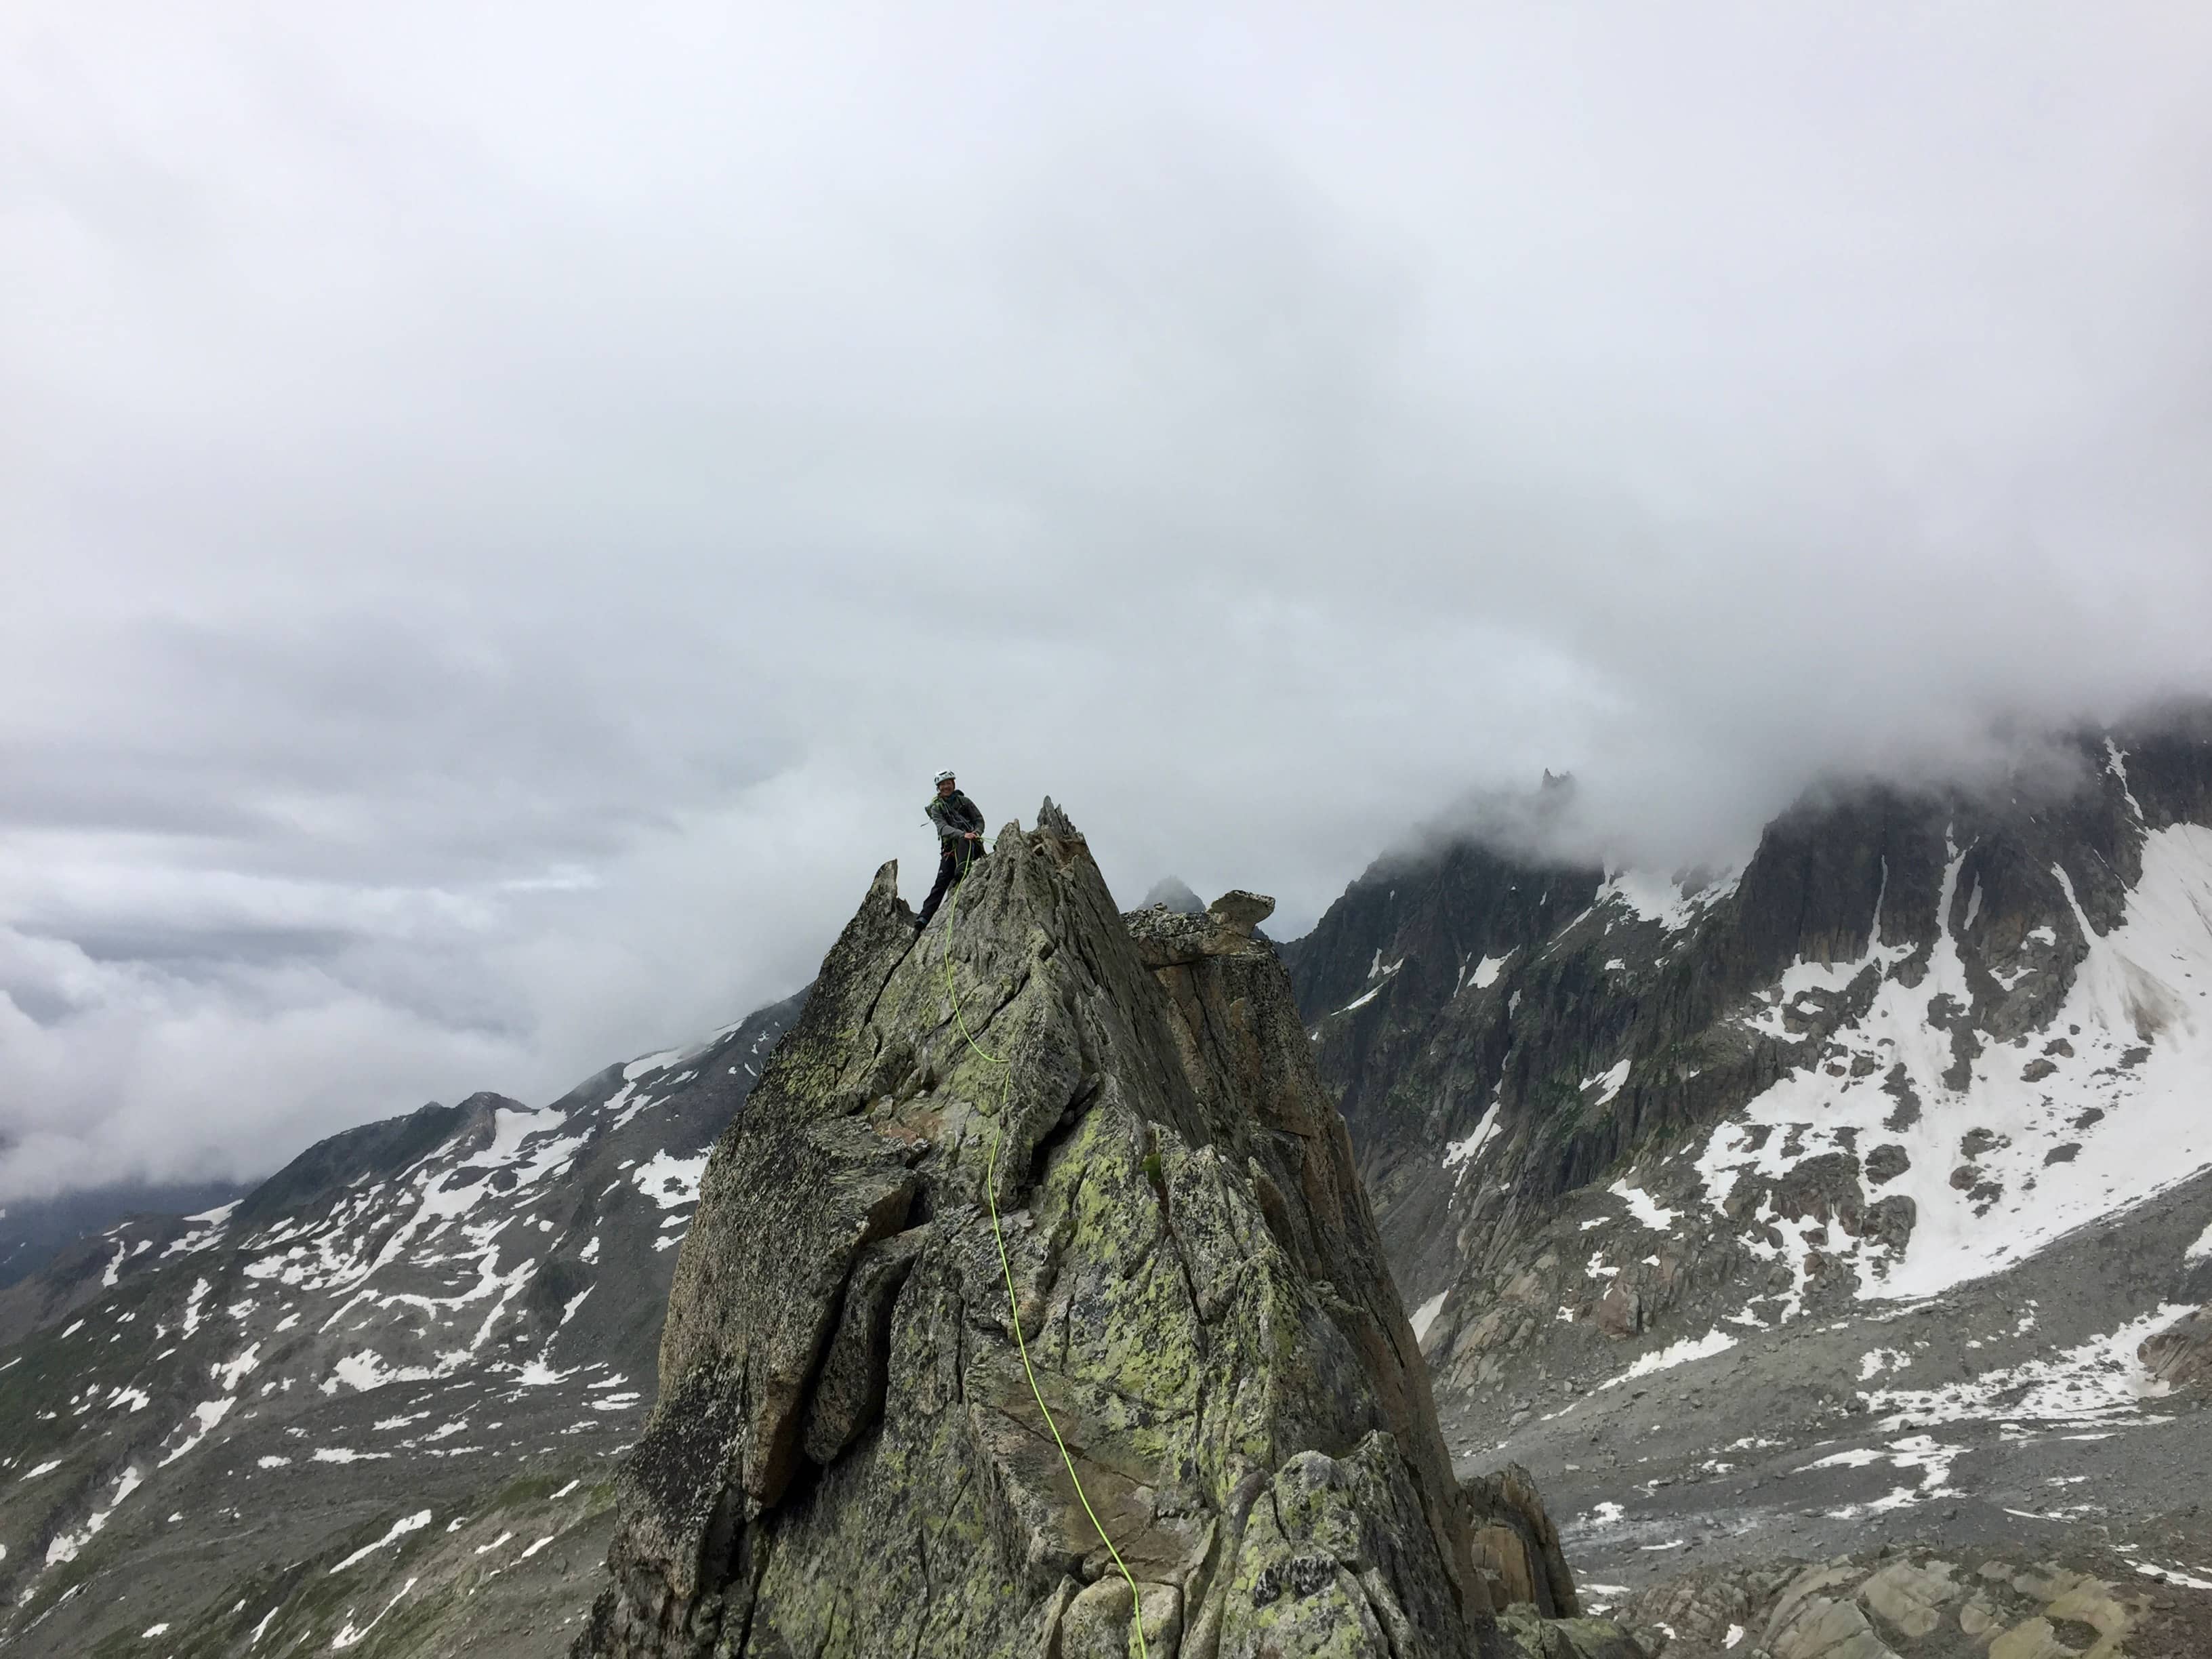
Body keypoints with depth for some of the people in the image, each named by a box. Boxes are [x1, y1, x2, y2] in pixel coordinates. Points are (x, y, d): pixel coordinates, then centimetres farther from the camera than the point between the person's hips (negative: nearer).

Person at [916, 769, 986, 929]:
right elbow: (943, 828, -11)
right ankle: (924, 918, -17)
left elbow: (980, 820, 10)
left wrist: (976, 833, -15)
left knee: (963, 842, -36)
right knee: (941, 883, -12)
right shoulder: (936, 807, 6)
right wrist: (963, 834, -29)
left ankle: (961, 874, -52)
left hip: (971, 846, 0)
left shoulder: (964, 801, 11)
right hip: (950, 848, 0)